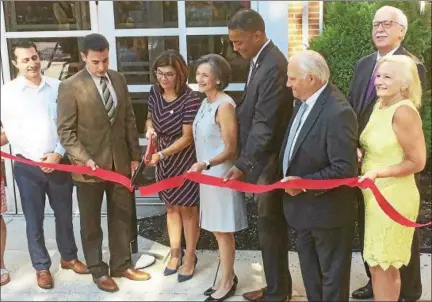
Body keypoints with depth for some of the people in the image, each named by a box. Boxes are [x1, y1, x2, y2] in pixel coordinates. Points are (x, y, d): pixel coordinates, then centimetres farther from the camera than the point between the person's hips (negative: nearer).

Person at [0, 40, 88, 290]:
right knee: (34, 219, 8)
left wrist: (58, 154, -9)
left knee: (64, 214, 14)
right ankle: (42, 266, 24)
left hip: (59, 163, 2)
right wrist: (36, 159, -9)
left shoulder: (58, 87, 0)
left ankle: (69, 257, 34)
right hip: (27, 166, -1)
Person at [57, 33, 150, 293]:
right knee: (91, 222, 11)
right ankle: (98, 271, 27)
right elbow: (65, 131, -11)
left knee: (122, 216, 15)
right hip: (90, 165, -4)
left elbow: (129, 120, 9)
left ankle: (122, 264, 32)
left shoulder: (119, 79, 4)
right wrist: (85, 159, -21)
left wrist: (135, 156, 7)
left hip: (120, 161, 5)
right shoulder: (70, 87, -12)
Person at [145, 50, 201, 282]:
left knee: (187, 208, 8)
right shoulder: (155, 92, -5)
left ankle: (190, 257, 26)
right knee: (171, 206, 18)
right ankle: (175, 253, 34)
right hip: (163, 160, 6)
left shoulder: (190, 99, -24)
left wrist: (161, 154, -24)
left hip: (185, 160, -6)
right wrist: (150, 128, -11)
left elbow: (187, 138, -21)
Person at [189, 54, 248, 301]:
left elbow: (230, 149, -20)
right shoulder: (207, 102, 8)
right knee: (218, 230, 16)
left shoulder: (225, 105, -19)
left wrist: (205, 164, -34)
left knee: (223, 231, 4)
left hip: (220, 175, -9)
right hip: (209, 175, 9)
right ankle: (228, 278, 30)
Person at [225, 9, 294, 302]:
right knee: (271, 225, 17)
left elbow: (264, 124, -24)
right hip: (260, 158, 9)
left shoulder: (274, 66, -22)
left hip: (268, 160, -9)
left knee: (270, 226, 3)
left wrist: (242, 164, -24)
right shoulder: (259, 60, 8)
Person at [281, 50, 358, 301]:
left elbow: (345, 170, -28)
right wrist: (291, 180, 2)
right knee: (310, 269, 25)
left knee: (332, 274, 12)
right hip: (305, 205, 9)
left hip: (327, 209, -9)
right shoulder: (305, 101, 1)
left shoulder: (338, 112, -27)